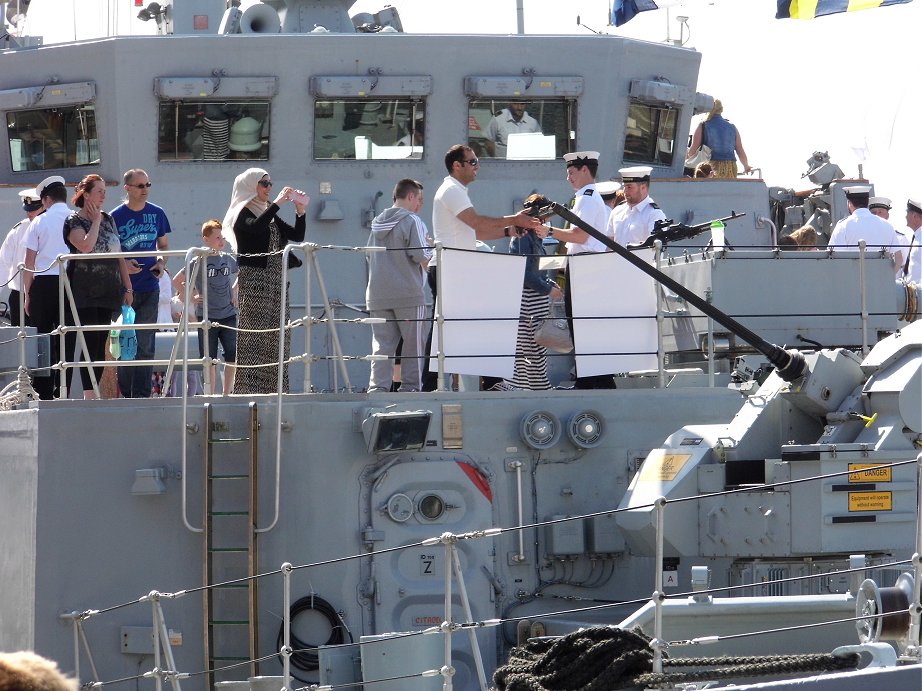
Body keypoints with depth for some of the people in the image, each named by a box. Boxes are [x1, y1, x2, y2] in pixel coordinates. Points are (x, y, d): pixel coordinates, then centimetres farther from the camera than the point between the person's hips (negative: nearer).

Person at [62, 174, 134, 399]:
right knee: (90, 340, -9)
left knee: (100, 343, 4)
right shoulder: (74, 221, -3)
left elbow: (119, 255, 17)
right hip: (84, 293, -6)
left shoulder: (108, 220, 15)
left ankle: (93, 391, 5)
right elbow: (86, 246, -22)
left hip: (107, 292, 6)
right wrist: (96, 221, -8)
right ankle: (89, 393, -8)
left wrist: (127, 287, 13)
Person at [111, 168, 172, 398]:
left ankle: (142, 395, 3)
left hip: (149, 287, 2)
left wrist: (161, 263, -3)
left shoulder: (157, 214, 7)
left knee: (145, 345, 0)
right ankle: (126, 394, 7)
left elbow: (163, 245, 18)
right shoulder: (115, 217, -2)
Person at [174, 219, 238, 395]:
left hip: (228, 315, 4)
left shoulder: (228, 260, 4)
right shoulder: (199, 262, -9)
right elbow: (177, 282, -5)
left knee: (232, 357, 1)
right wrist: (191, 298, -6)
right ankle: (210, 395, 8)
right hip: (207, 318, -4)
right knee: (210, 360, 1)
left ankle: (227, 393, 12)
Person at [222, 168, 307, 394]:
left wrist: (300, 212, 3)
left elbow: (297, 235, 18)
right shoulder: (242, 214, -1)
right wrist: (277, 204, -19)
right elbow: (256, 227, -23)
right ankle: (248, 386, -14)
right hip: (253, 280, -8)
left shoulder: (270, 214, 21)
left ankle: (274, 388, 6)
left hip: (276, 281, 8)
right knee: (253, 334, -12)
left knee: (278, 337, 4)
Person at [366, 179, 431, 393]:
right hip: (409, 293, -6)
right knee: (413, 343, 3)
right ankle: (410, 386, 2)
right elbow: (421, 255, -13)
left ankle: (378, 386, -6)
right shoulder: (412, 221, -7)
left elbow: (370, 255, 19)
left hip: (377, 294, 6)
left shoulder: (377, 223, 14)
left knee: (382, 343, 3)